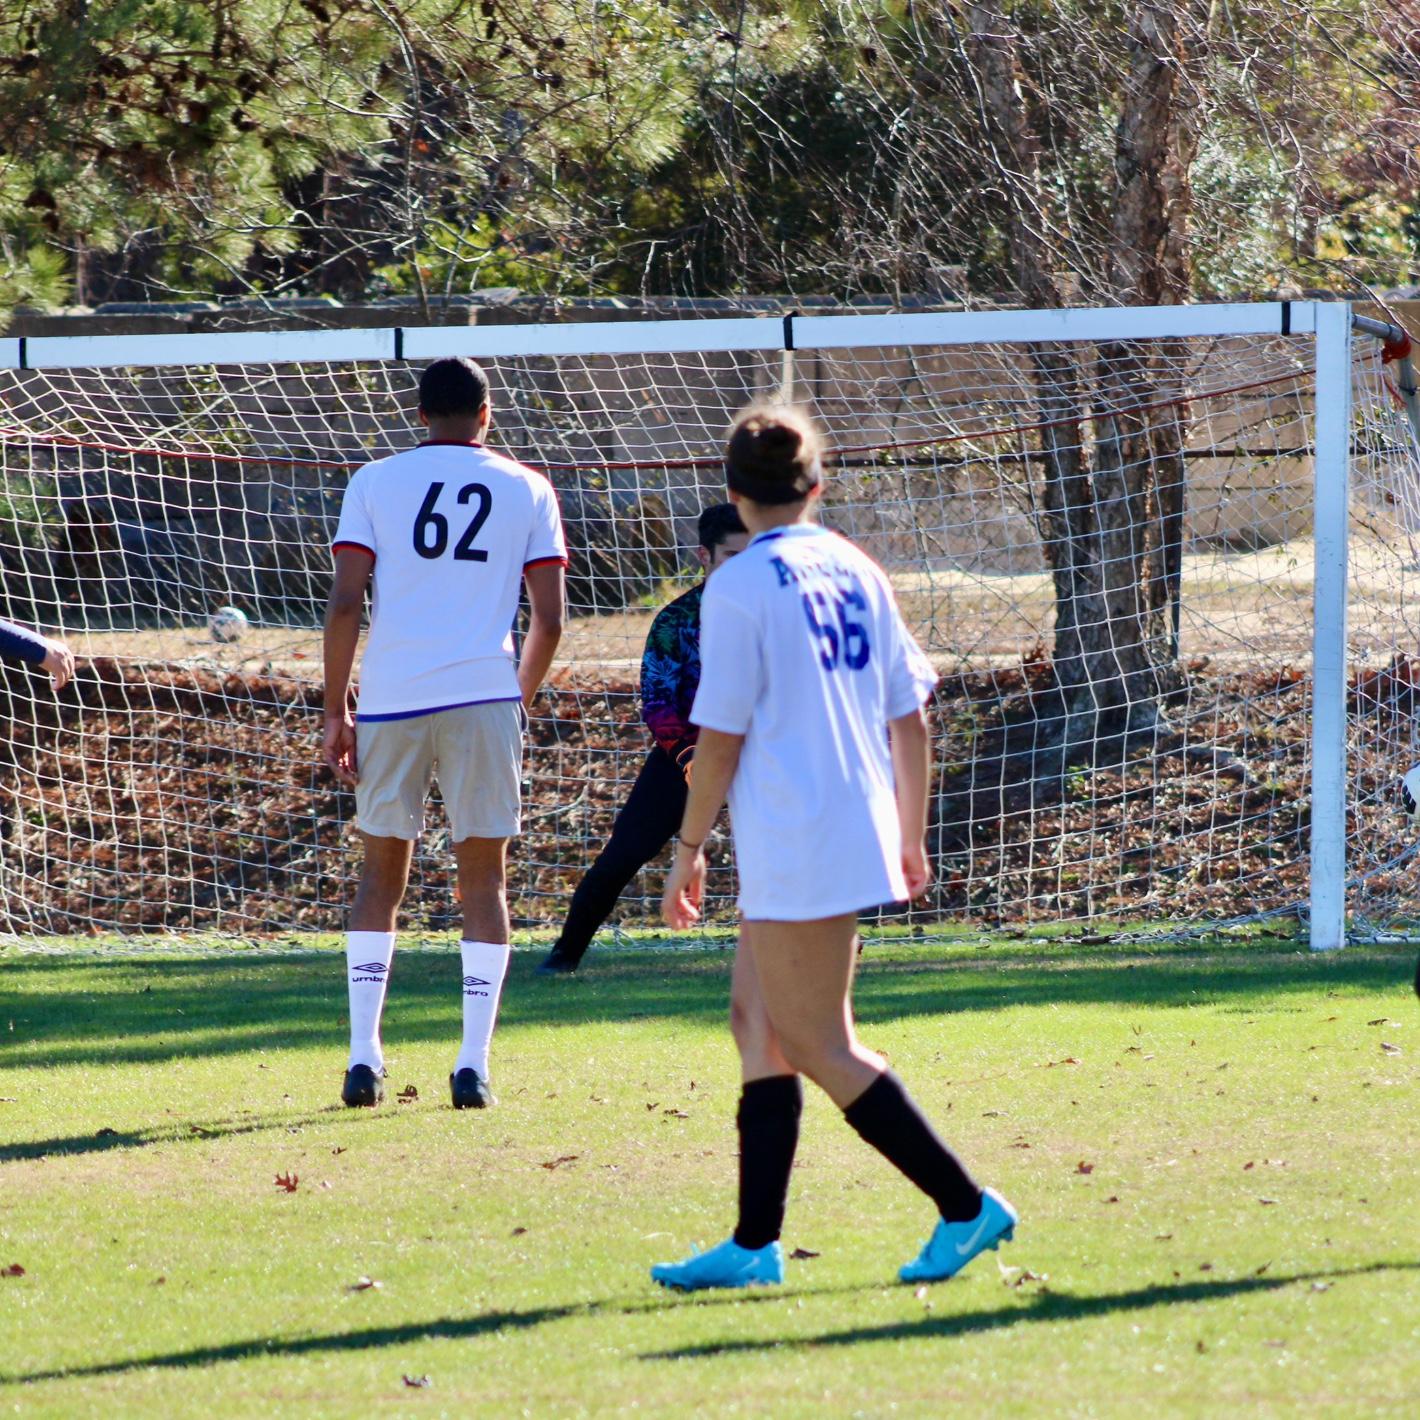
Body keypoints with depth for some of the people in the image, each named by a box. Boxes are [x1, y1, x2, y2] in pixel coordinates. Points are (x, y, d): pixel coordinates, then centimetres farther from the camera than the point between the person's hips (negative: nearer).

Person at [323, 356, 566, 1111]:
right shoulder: (527, 489, 8)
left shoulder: (375, 482, 6)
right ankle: (473, 1064, -1)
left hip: (390, 700, 0)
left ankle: (363, 1057, 5)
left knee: (381, 873, 12)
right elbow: (548, 619, 5)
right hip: (484, 697, 0)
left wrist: (335, 712, 4)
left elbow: (344, 604, -2)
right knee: (482, 878, 6)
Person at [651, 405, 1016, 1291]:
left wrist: (691, 848, -1)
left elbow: (720, 737, -11)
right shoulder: (859, 574, 10)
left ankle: (967, 1207, -4)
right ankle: (755, 1243, 10)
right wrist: (911, 838, 23)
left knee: (819, 1048, -1)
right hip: (860, 838, 8)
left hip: (791, 849, -8)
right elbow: (910, 716, 13)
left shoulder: (740, 588, -10)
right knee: (757, 1019, 13)